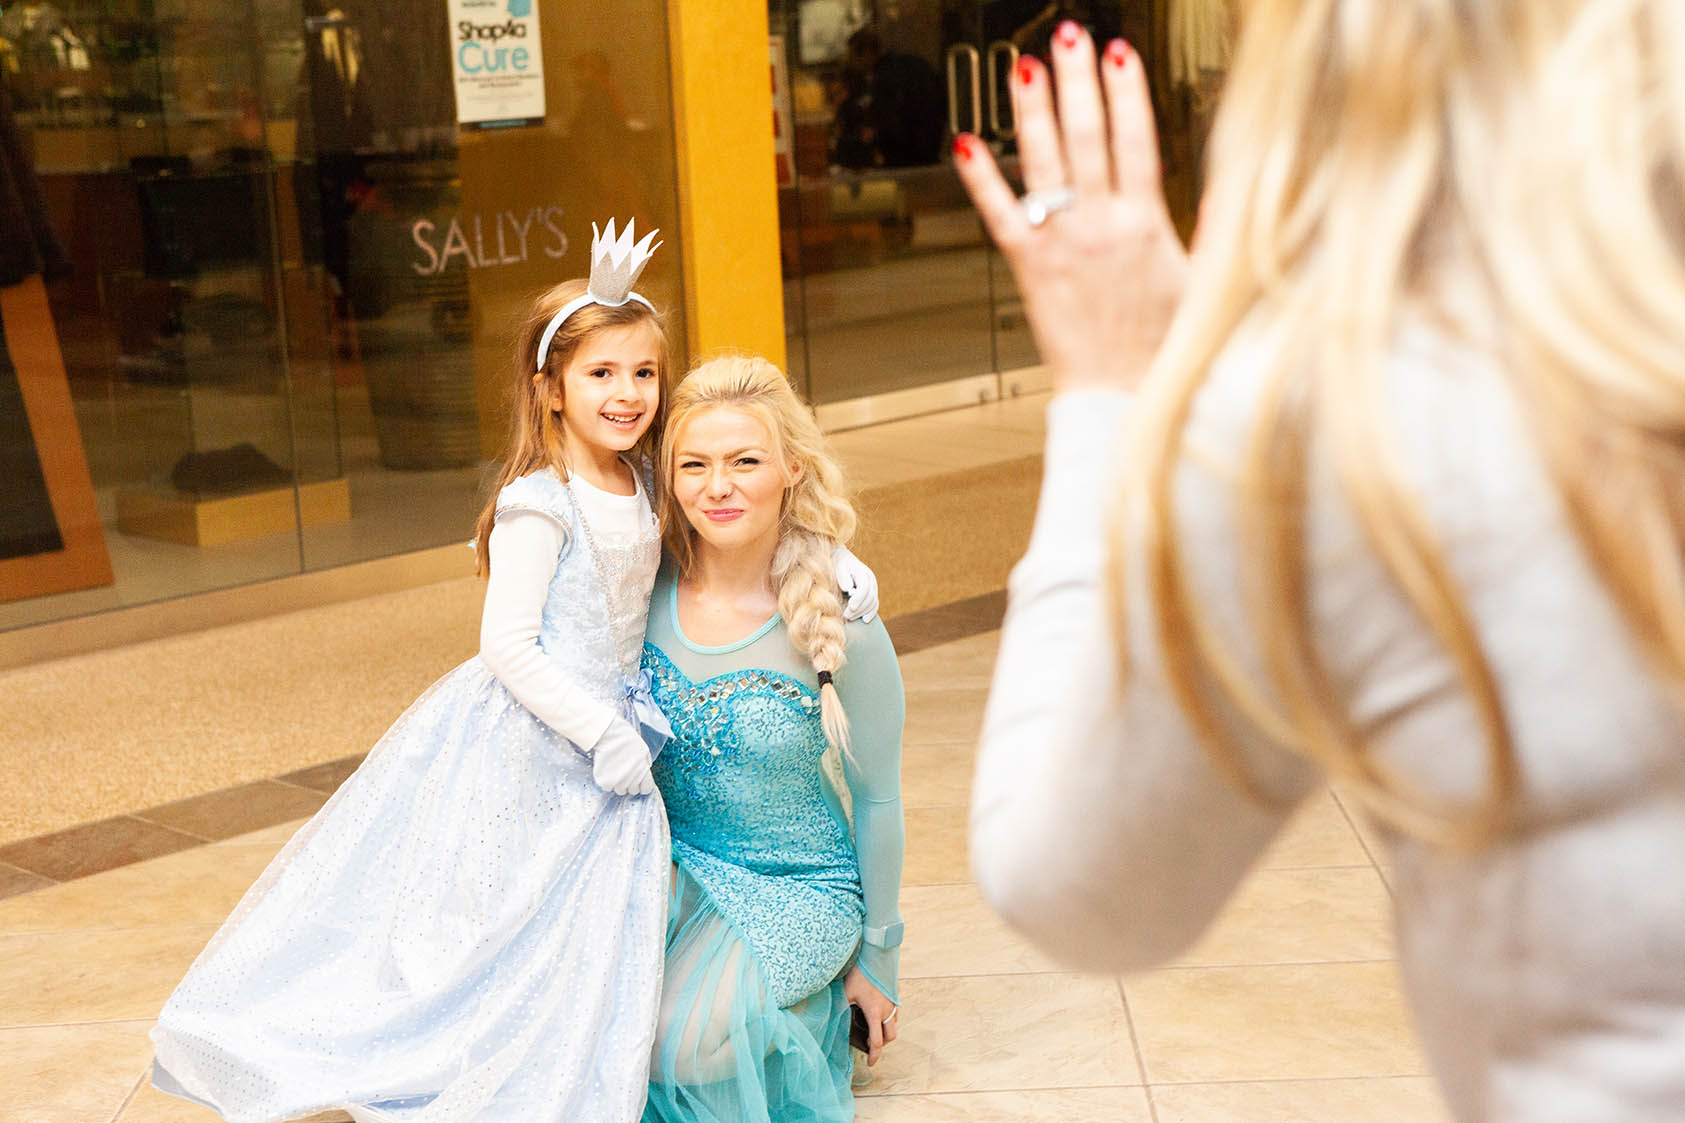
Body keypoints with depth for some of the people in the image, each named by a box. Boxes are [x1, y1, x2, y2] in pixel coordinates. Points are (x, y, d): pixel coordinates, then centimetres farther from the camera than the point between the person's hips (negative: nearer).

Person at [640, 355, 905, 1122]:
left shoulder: (841, 628, -19)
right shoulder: (648, 590, -9)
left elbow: (876, 800, -7)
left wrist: (876, 959, 1)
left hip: (798, 889, -4)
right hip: (672, 868, 4)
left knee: (685, 1037, -28)